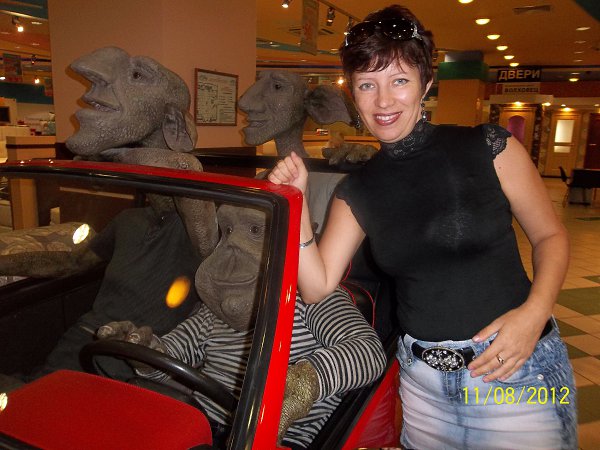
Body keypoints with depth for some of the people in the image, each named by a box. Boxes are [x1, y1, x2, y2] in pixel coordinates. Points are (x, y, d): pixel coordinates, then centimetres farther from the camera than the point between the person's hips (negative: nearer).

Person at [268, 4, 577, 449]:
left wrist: (534, 312, -16)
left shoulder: (489, 148, -9)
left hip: (518, 371, -2)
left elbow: (550, 235, 0)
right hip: (421, 377, 3)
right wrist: (297, 202, -12)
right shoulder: (357, 190, 0)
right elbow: (317, 285, -3)